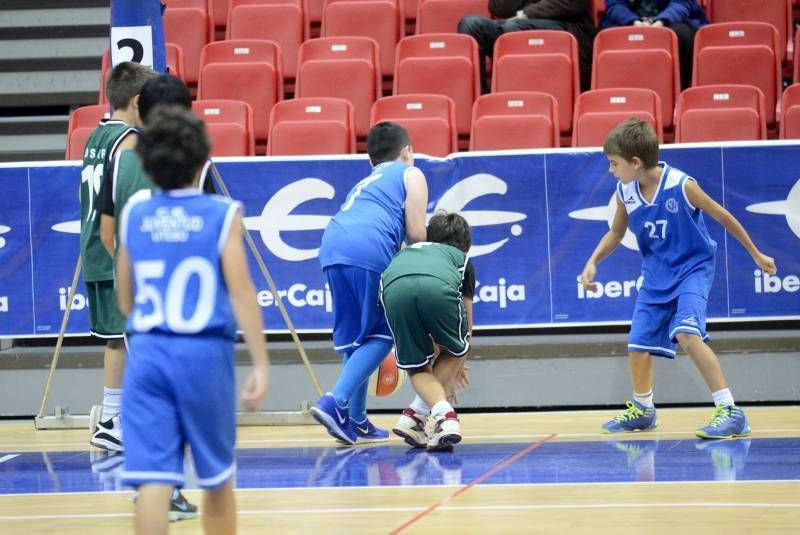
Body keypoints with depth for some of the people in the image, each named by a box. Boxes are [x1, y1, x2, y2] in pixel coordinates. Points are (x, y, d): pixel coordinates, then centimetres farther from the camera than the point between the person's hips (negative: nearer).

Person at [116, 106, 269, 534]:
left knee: (153, 481, -4)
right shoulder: (222, 215, -3)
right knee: (217, 478, 16)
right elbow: (241, 293, -9)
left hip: (147, 353, 2)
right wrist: (261, 364, -7)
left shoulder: (132, 217, 6)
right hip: (204, 354, -2)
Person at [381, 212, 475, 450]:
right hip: (438, 288, -2)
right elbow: (466, 322, 44)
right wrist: (456, 368, 60)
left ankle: (444, 415, -5)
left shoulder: (404, 253, 46)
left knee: (417, 368, 21)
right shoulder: (460, 258, 39)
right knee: (453, 352, 26)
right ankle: (415, 416, 11)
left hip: (394, 288, 2)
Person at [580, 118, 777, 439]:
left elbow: (722, 217, -9)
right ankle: (642, 410, 37)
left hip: (692, 267, -6)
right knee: (638, 343, 10)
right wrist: (593, 262, -3)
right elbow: (616, 233, 12)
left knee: (686, 334, -28)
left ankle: (730, 412, -25)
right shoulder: (625, 192, -7)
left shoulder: (681, 185, -22)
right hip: (656, 274, 6)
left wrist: (756, 254, 0)